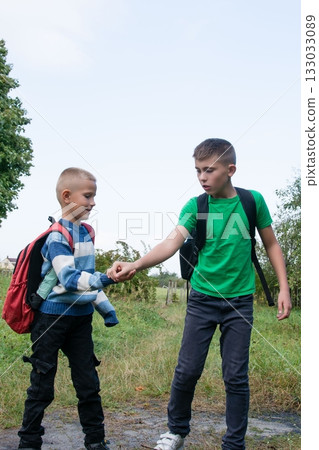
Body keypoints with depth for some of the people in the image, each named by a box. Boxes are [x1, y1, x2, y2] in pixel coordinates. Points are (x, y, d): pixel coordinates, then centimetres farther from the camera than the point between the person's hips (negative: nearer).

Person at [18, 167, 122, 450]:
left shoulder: (86, 233, 8)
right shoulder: (57, 235, -15)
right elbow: (68, 278, -25)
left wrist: (105, 307, 14)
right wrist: (98, 280, -40)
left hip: (81, 318, 7)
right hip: (52, 317, -7)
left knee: (89, 384, 10)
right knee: (42, 386, 4)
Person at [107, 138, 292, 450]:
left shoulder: (252, 201, -4)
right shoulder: (195, 206, -6)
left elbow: (271, 244, 7)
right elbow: (172, 242, -20)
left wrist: (283, 287, 1)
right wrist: (134, 265, -36)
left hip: (239, 301, 0)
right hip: (202, 299, 0)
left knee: (236, 376, 5)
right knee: (187, 370, 5)